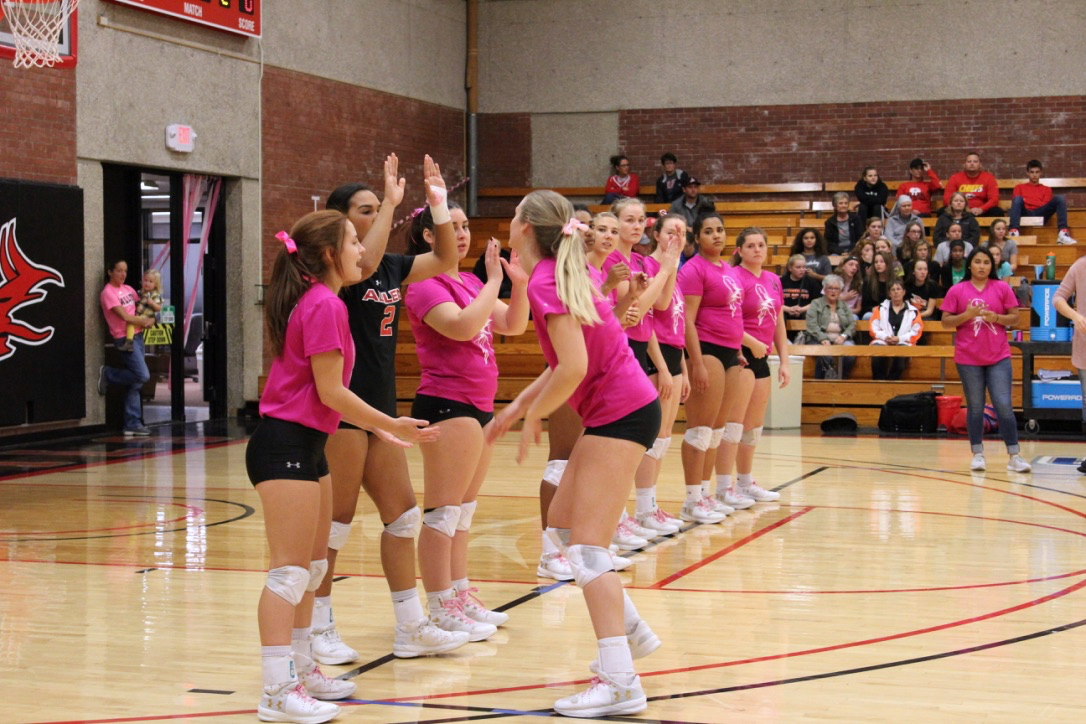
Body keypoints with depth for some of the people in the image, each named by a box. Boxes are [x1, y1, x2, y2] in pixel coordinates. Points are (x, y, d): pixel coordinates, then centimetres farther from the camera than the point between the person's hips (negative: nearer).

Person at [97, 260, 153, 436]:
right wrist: (144, 321, -4)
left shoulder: (128, 289, 14)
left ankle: (132, 424, 8)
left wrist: (151, 319, -2)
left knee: (136, 382, 5)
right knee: (143, 375, -17)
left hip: (138, 336, 7)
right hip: (124, 339, -7)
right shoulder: (108, 293, -9)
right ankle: (108, 374, 7)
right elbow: (125, 316, -15)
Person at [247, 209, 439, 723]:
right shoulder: (325, 305, -15)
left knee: (312, 567, 16)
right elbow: (331, 393, -17)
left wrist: (377, 427, 21)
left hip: (306, 444, 10)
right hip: (286, 446, -10)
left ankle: (301, 671, 26)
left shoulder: (317, 302, 15)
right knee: (289, 571, -9)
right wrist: (392, 425, -8)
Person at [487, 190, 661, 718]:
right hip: (615, 410, 10)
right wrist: (518, 405, 15)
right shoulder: (561, 275, 13)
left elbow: (574, 367, -23)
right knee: (562, 526, 17)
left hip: (621, 413, -10)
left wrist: (532, 416, -10)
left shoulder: (546, 283, -16)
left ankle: (619, 682, -15)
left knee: (587, 545, -12)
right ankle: (629, 630, 26)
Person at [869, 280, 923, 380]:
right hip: (882, 342, 1)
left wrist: (899, 339, -9)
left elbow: (916, 332, 7)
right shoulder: (881, 309, 22)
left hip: (903, 343, 0)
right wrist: (885, 337, -8)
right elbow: (874, 328, 12)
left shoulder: (913, 311, 19)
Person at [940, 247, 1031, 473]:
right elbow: (945, 321, 1)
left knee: (1004, 406, -5)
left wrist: (995, 317, -13)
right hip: (968, 359, 0)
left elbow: (1015, 318, 5)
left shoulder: (1003, 288, 4)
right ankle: (978, 454, 14)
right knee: (975, 407, 5)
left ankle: (1014, 456, -1)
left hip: (999, 357, 0)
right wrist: (967, 315, -15)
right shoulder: (956, 291, 2)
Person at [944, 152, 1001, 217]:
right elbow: (947, 199, -2)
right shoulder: (955, 178, 3)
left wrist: (981, 209, -24)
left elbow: (994, 199, -5)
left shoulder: (988, 178, 2)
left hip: (981, 213, 0)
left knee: (998, 212, -29)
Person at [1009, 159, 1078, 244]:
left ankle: (1063, 233, -34)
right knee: (1018, 199, -31)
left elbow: (1046, 205, 6)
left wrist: (1026, 200, 0)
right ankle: (1013, 233, -50)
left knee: (1060, 199, -18)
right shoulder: (1019, 187, 24)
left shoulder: (1046, 189, 24)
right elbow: (1016, 201, 4)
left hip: (1040, 215, 1)